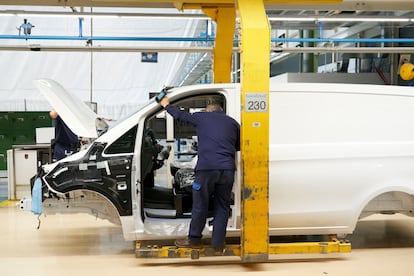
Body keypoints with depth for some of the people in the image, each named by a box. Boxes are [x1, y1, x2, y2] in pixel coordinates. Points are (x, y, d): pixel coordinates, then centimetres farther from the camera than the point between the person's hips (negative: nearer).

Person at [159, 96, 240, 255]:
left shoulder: (202, 117, 14)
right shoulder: (233, 122, 19)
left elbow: (179, 115, 26)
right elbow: (239, 146, 26)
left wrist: (166, 105, 43)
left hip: (206, 168, -3)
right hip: (228, 169, 3)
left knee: (200, 206, 10)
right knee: (222, 207, 11)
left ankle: (194, 240, 25)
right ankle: (218, 246, 15)